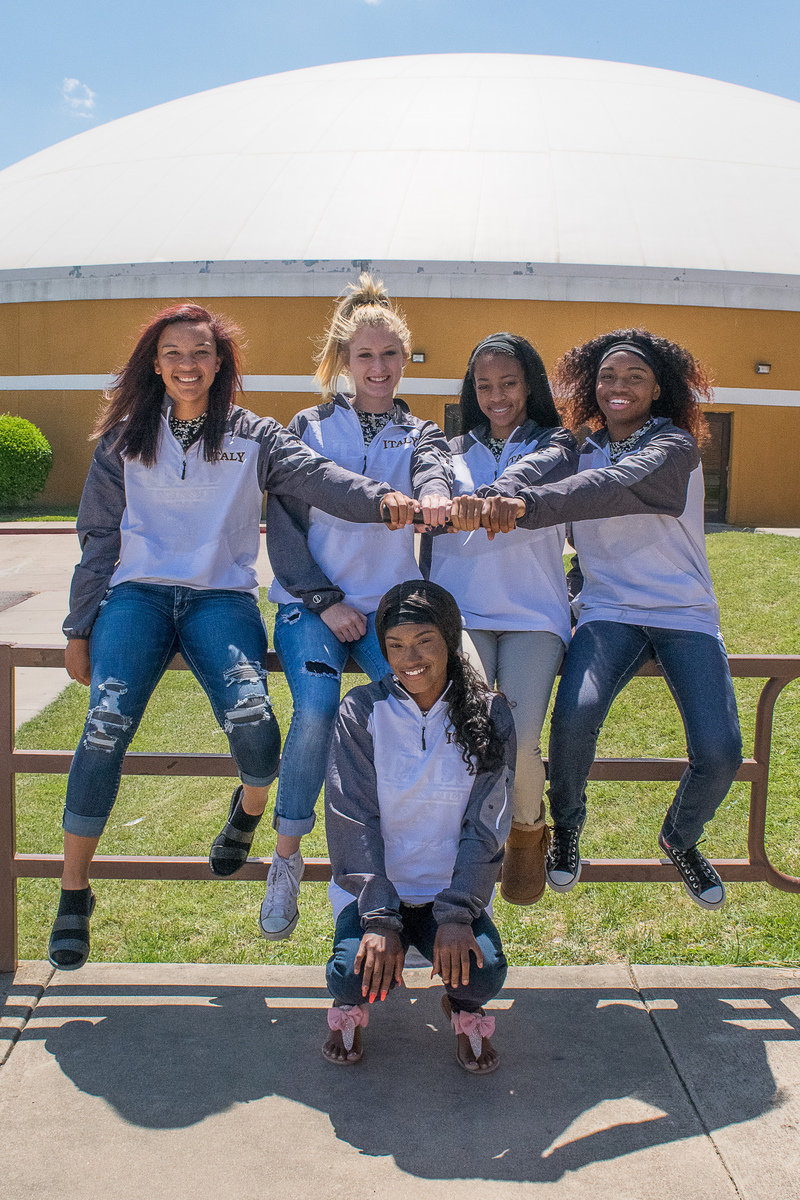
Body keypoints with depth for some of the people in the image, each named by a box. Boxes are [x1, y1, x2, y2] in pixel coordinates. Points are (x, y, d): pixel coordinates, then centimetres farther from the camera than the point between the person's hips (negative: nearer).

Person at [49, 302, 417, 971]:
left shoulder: (253, 437, 7)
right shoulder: (124, 440, 12)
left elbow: (315, 475, -11)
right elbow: (99, 537, 14)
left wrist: (381, 499, -31)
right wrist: (80, 627, 10)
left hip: (223, 595, -1)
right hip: (137, 593, 1)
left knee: (249, 713, -29)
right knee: (108, 723, -24)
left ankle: (251, 804, 9)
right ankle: (74, 894, -7)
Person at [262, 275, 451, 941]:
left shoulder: (418, 433, 12)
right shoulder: (310, 427, 9)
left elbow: (432, 469, -14)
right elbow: (284, 522, 3)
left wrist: (433, 493, -40)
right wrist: (326, 601, -8)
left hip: (390, 601, 1)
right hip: (311, 600, -1)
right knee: (317, 709, -27)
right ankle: (286, 862, -11)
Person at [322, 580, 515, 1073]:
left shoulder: (489, 716, -4)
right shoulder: (361, 711, -6)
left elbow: (486, 825, -6)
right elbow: (352, 821, -10)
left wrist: (457, 914, -18)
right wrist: (380, 918, -20)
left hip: (453, 890, 1)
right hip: (372, 889, 0)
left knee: (484, 972, -26)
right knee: (359, 973, -27)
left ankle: (464, 1007, 12)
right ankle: (352, 1003, 12)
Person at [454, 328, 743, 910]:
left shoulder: (674, 444, -5)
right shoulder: (582, 452, 11)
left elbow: (619, 485, -26)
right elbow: (532, 470, -10)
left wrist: (529, 505, -41)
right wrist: (499, 493, -35)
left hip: (685, 613, -2)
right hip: (610, 610, 2)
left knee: (720, 753, -16)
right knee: (574, 716, -26)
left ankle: (681, 839, 18)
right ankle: (567, 827, 5)